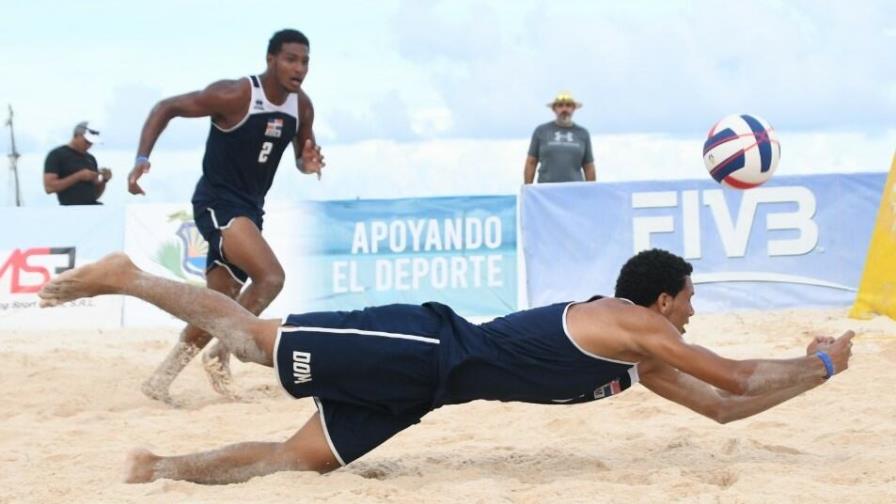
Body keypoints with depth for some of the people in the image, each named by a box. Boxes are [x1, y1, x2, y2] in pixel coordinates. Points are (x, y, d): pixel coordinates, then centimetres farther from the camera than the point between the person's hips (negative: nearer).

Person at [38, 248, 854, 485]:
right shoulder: (635, 326, -6)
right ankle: (125, 277, 0)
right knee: (259, 341, -8)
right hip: (422, 348, -8)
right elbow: (734, 378, -11)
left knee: (297, 457, 6)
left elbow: (720, 406, 25)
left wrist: (812, 371, 24)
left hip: (429, 375, 8)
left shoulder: (639, 363, 19)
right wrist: (820, 364, 3)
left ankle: (166, 468, 7)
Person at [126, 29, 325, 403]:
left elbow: (302, 156, 17)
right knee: (271, 276, -25)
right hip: (218, 203, -8)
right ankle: (220, 355, -9)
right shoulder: (235, 95, -18)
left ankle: (161, 379, 21)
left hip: (250, 208, 8)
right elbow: (167, 107, -12)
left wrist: (310, 163, -8)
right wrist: (142, 158, -23)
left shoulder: (301, 106, 1)